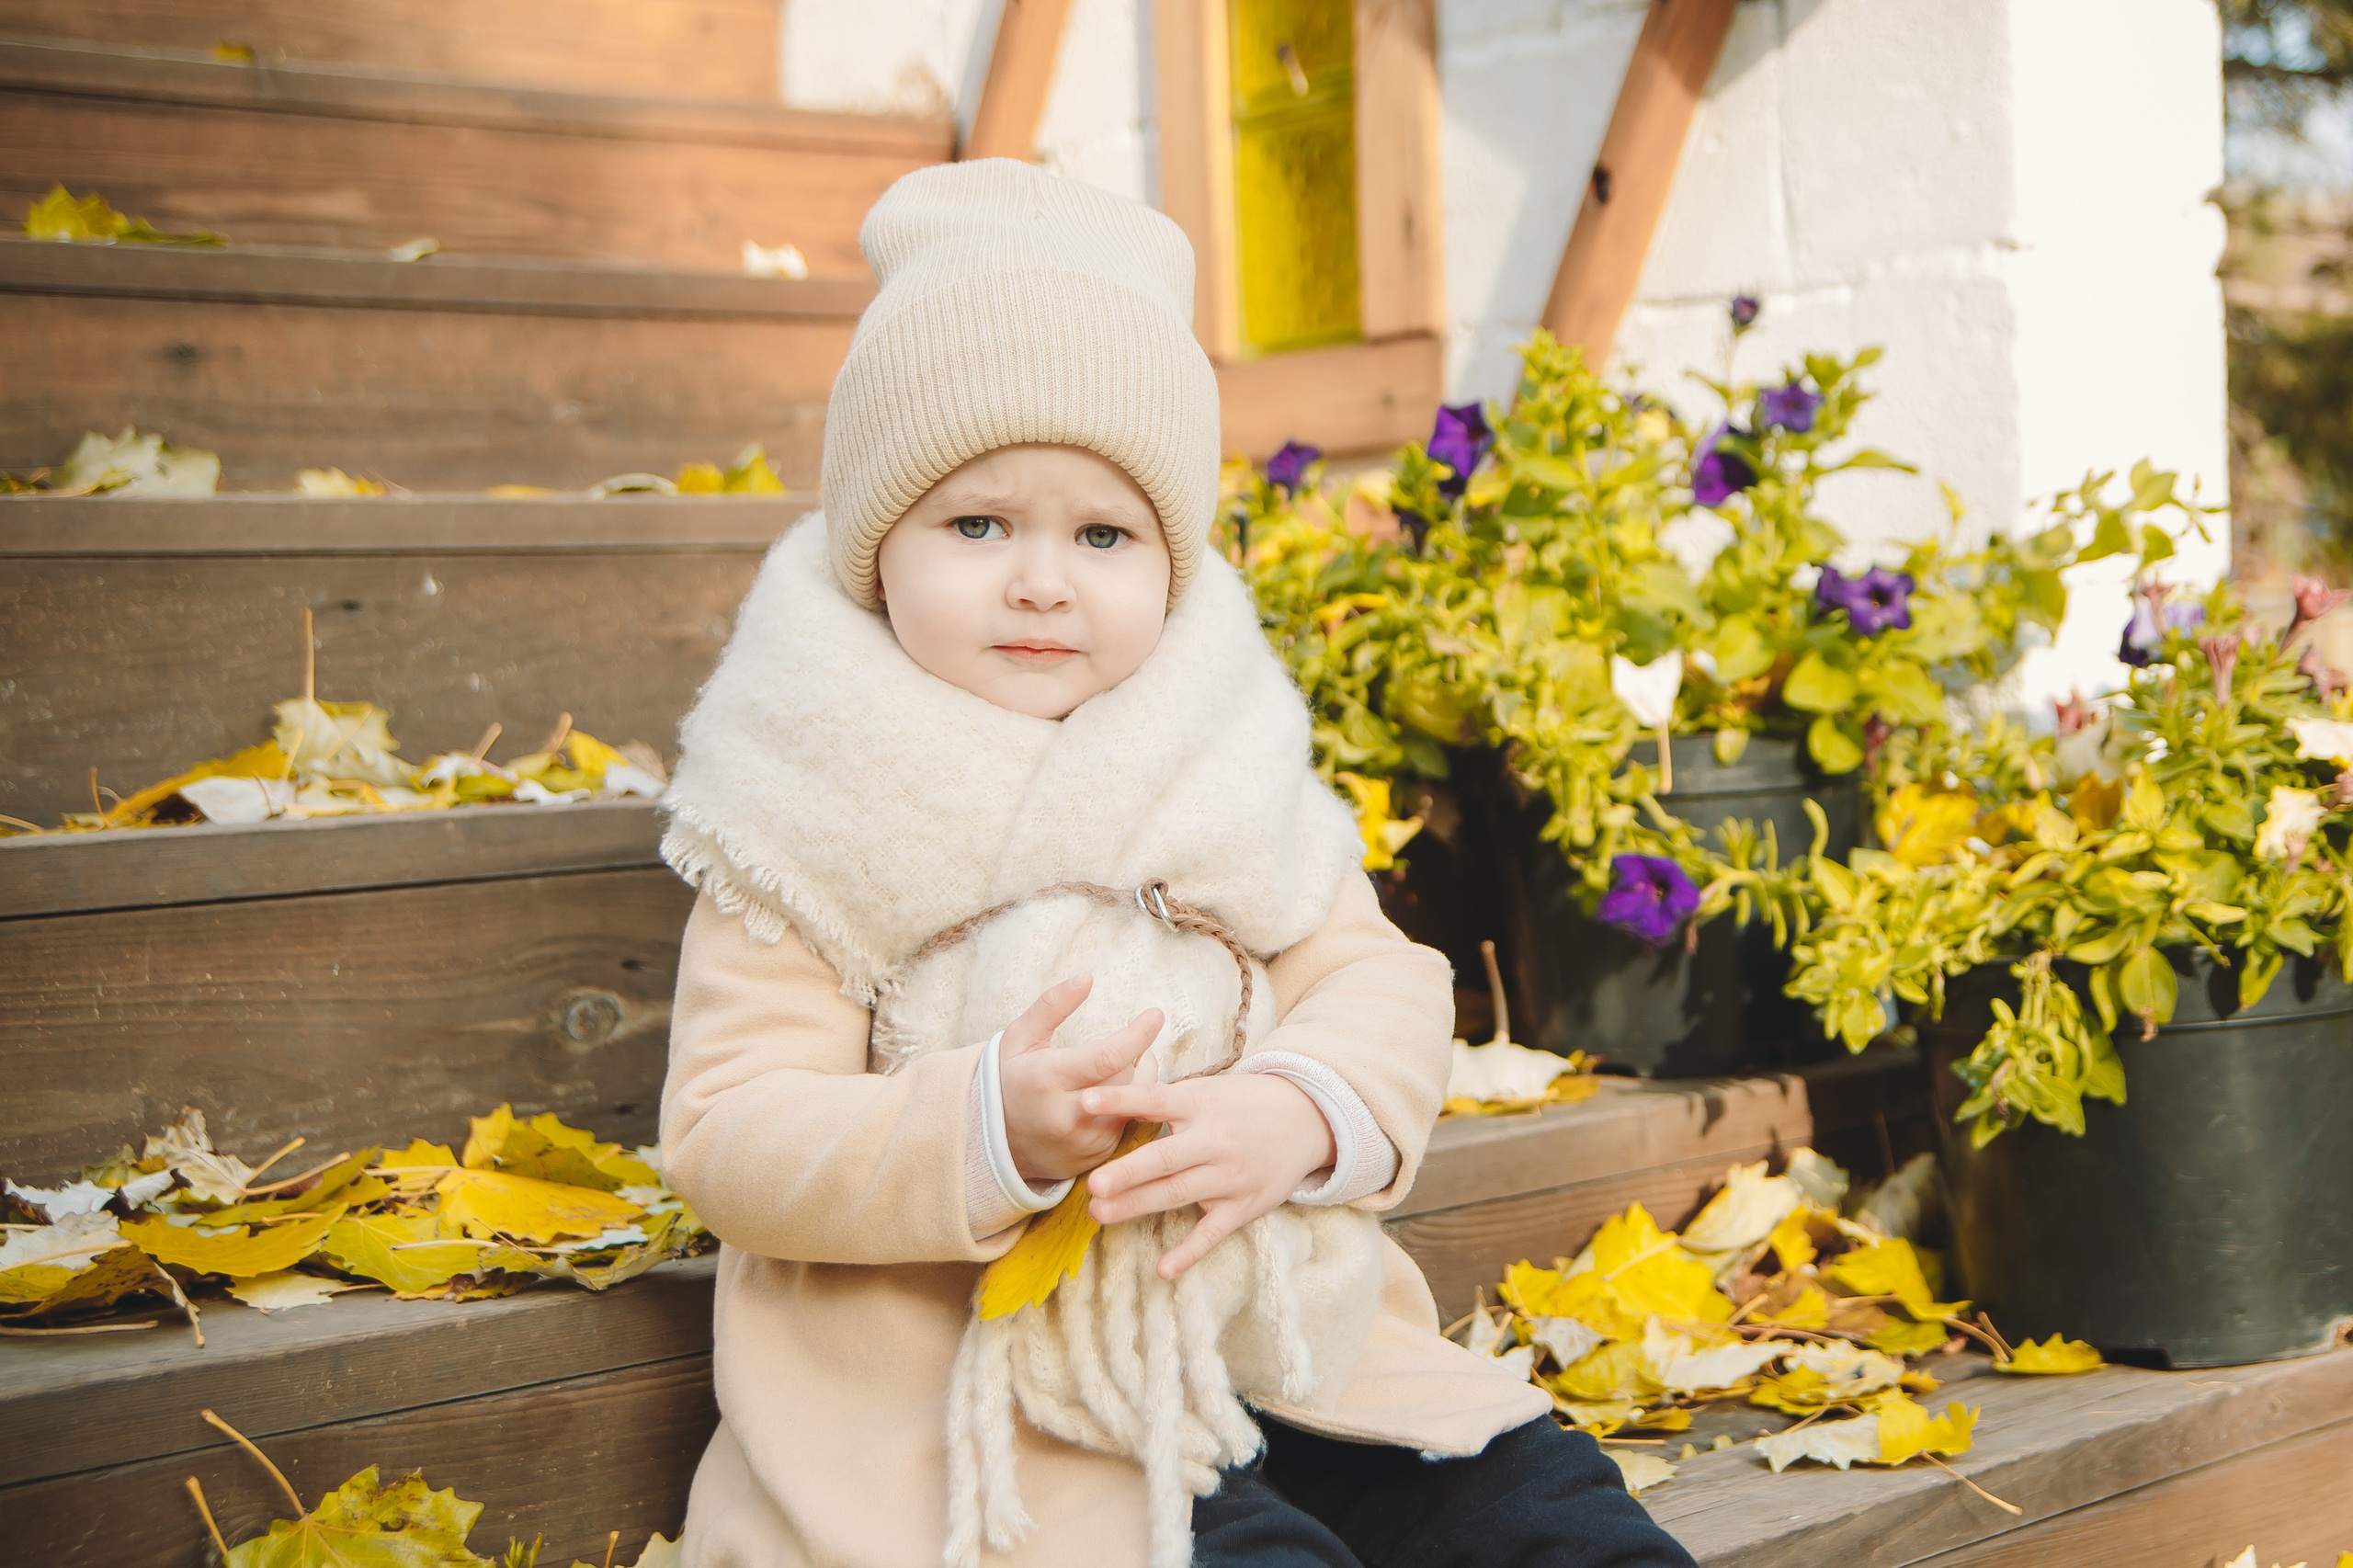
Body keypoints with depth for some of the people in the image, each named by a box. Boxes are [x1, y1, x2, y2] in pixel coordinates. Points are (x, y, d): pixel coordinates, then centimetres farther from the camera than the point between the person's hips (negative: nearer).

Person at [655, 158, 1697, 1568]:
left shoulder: (1223, 766, 8)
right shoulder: (819, 817, -5)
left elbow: (1377, 976, 4)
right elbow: (729, 1135, -10)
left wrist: (1301, 1108, -19)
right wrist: (989, 1128, -27)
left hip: (1275, 1332, 5)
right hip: (970, 1387, -4)